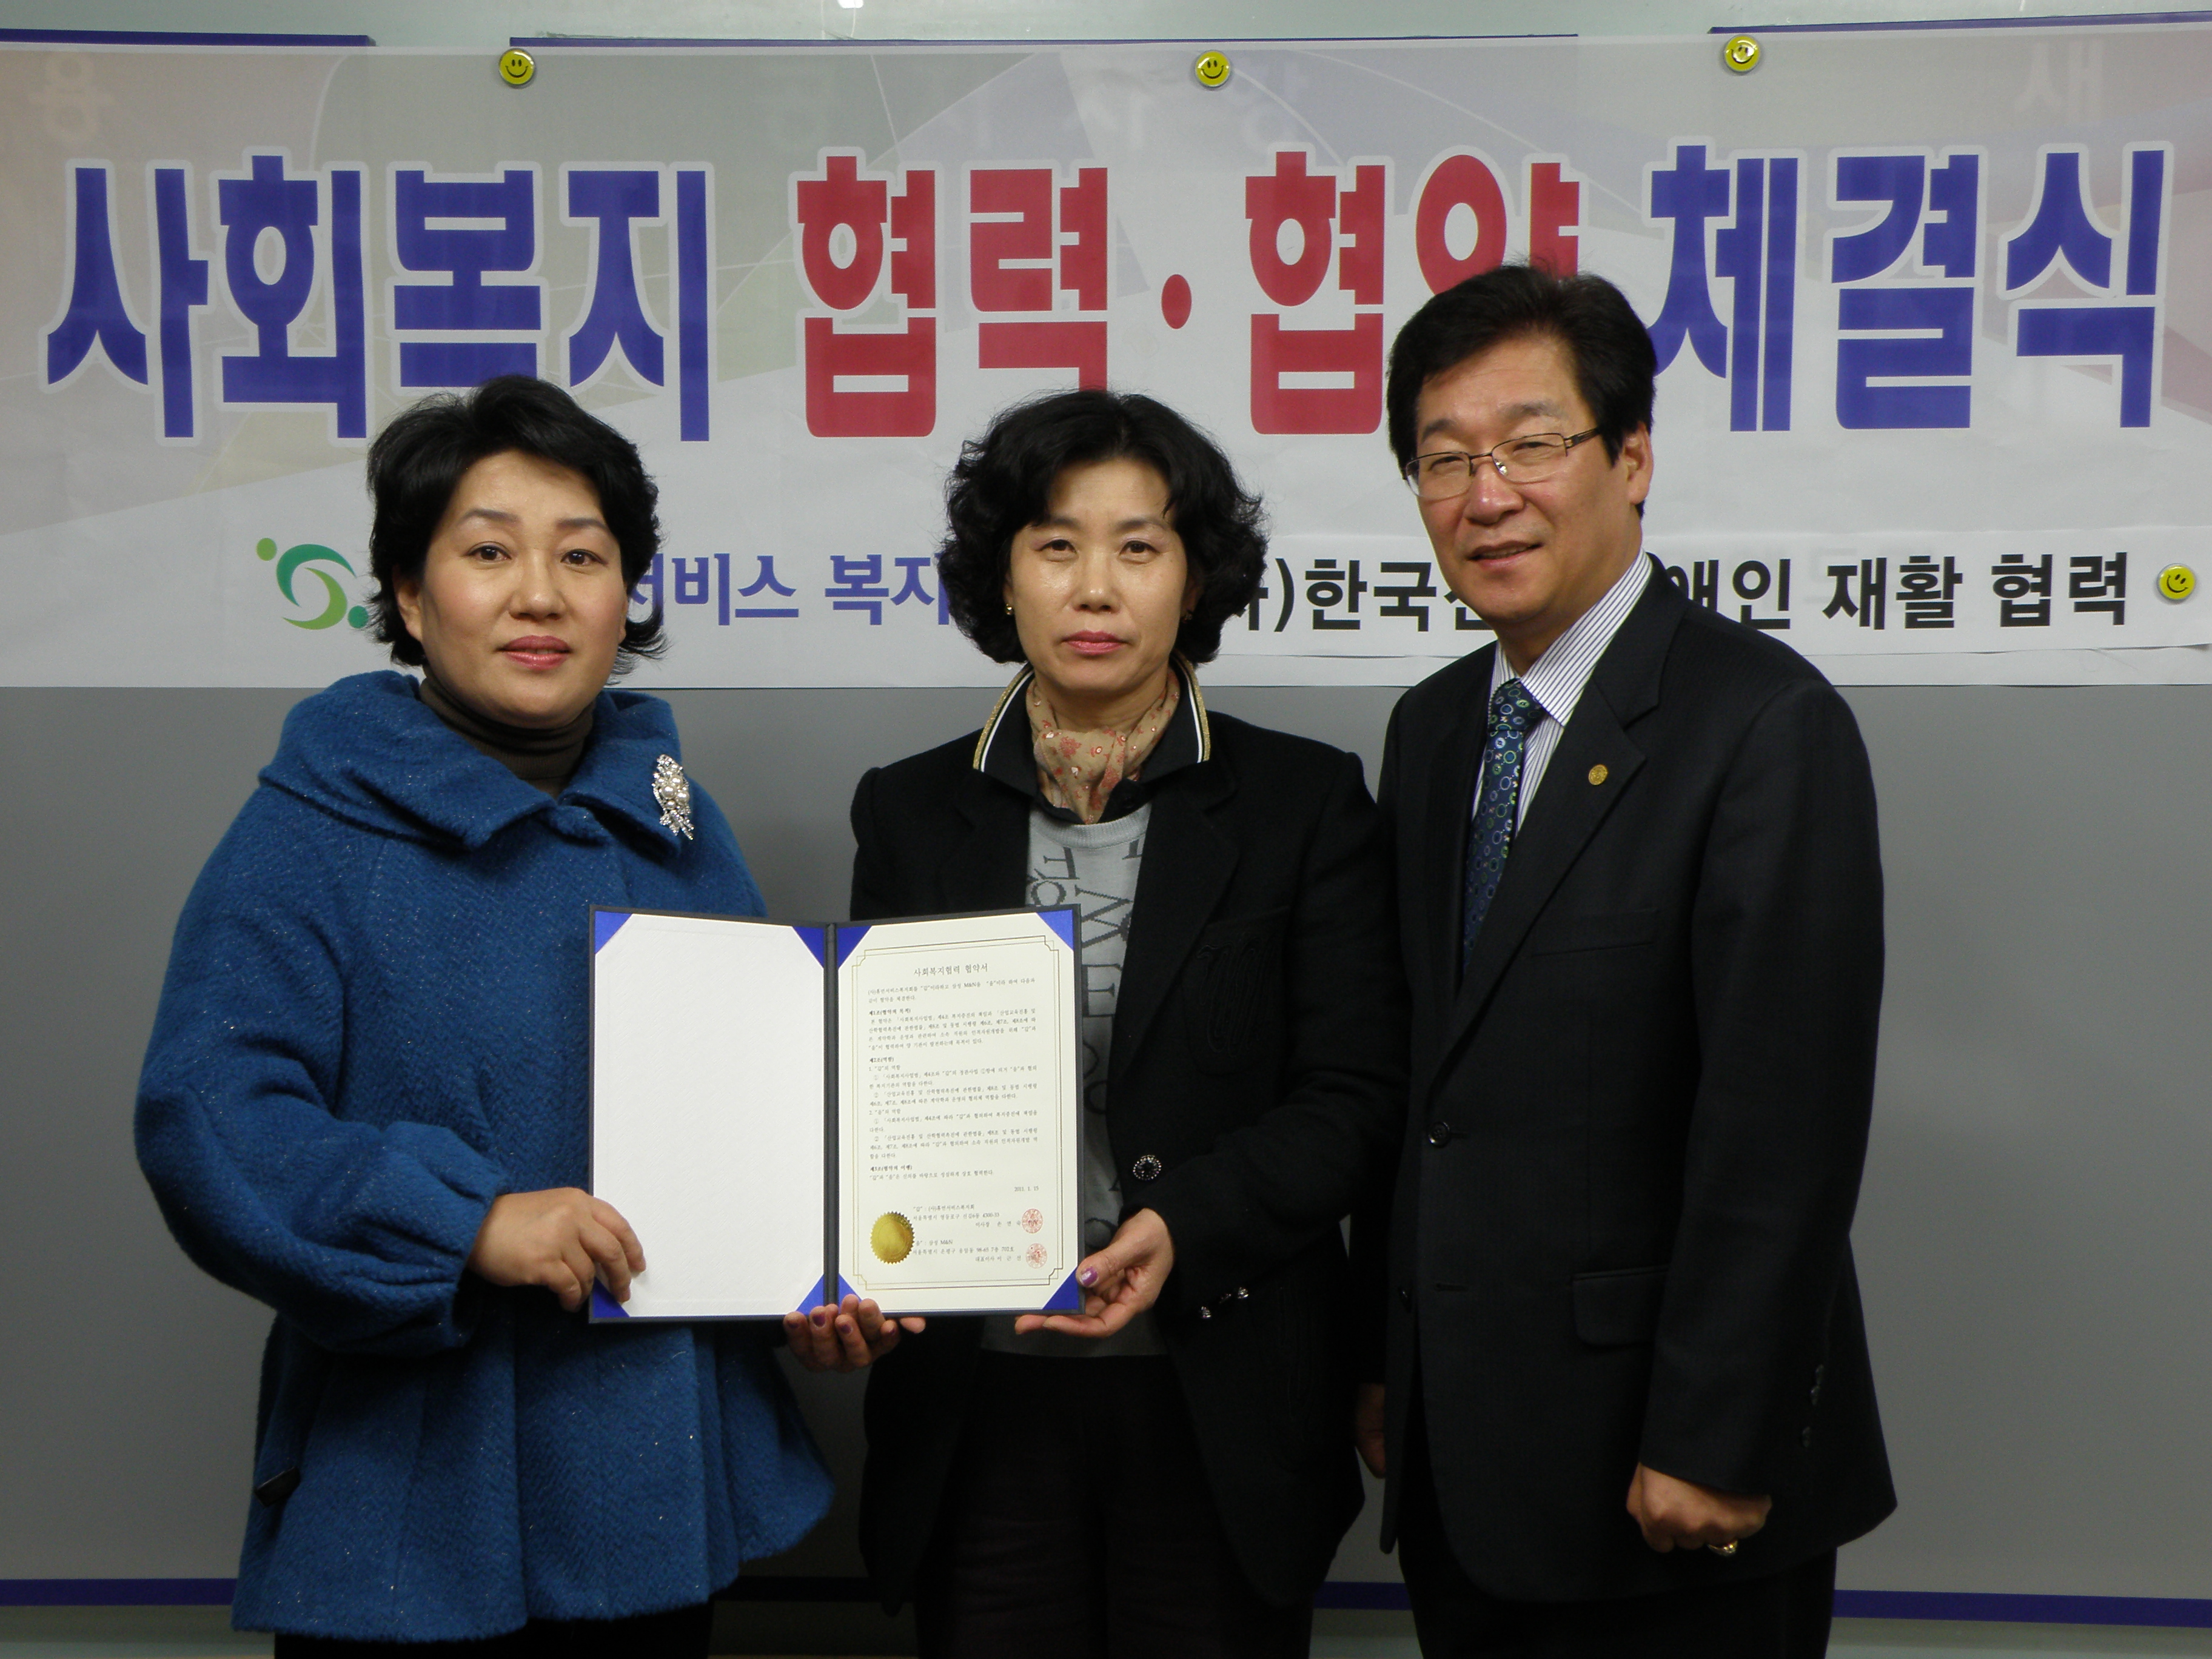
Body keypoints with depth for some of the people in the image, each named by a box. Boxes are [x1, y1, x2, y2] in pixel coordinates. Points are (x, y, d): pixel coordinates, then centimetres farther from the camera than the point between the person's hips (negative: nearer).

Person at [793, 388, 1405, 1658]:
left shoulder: (1305, 802, 1)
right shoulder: (911, 813, 7)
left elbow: (1354, 1097, -4)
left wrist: (1184, 1225, -19)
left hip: (1224, 1399, -1)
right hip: (979, 1400, 2)